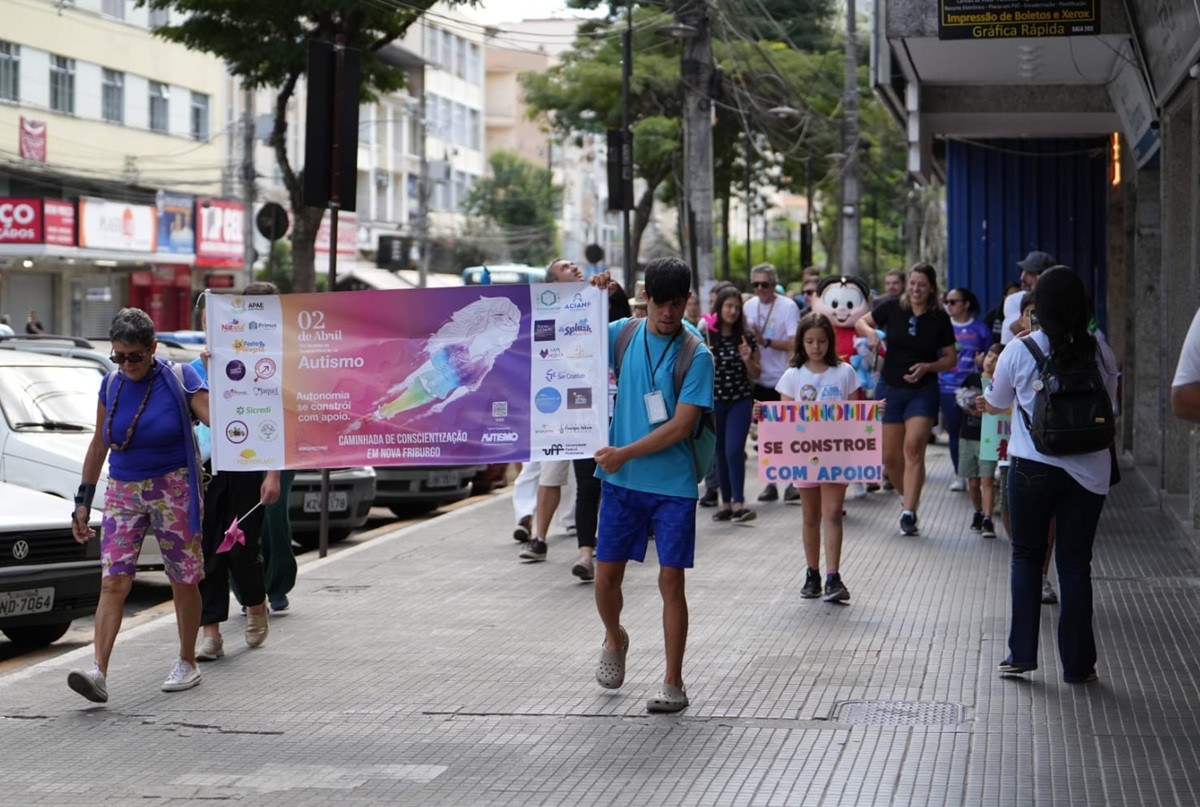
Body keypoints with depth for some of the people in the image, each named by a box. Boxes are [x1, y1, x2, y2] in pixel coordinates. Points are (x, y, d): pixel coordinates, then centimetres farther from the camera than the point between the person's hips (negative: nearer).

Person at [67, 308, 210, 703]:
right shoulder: (111, 385, 6)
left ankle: (187, 663, 22)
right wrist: (83, 499, 13)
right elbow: (99, 445, 14)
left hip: (173, 489, -3)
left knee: (184, 581, 5)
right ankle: (98, 672, -18)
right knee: (113, 582, -9)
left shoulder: (180, 380, -5)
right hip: (123, 491, 3)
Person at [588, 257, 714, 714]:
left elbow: (681, 425, -14)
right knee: (606, 574, 7)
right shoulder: (624, 333, 2)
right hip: (621, 481, 4)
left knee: (671, 579, -3)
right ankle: (614, 640, 38)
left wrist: (624, 453, -15)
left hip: (672, 485, -4)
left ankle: (673, 682, 6)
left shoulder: (697, 355, -10)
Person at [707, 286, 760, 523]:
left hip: (740, 401, -1)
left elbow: (756, 374, 8)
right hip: (714, 402, 1)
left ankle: (739, 502, -9)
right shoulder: (706, 336, -1)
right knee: (720, 453, 7)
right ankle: (726, 503, 16)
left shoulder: (746, 338, 2)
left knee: (734, 451, -13)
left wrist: (747, 359, -11)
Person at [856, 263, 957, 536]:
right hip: (890, 390, 2)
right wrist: (870, 332, -12)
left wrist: (927, 367, -15)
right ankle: (908, 497, 32)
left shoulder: (939, 318, -3)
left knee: (913, 448, -19)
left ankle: (909, 513, -22)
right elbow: (861, 322, 10)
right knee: (890, 457, 5)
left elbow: (951, 358, 4)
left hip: (923, 391, -2)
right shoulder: (892, 308, -3)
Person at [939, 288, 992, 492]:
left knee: (976, 432, 0)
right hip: (948, 388, 2)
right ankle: (959, 475, 14)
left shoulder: (980, 329, 2)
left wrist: (983, 361, -13)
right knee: (954, 432, 5)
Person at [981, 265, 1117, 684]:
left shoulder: (1018, 352, -6)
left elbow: (996, 404, 9)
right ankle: (1077, 664, 10)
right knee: (1075, 563, 7)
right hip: (1089, 470, 1)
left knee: (1026, 557, 13)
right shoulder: (1100, 353, -3)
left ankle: (1021, 654, 11)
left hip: (1033, 468, -1)